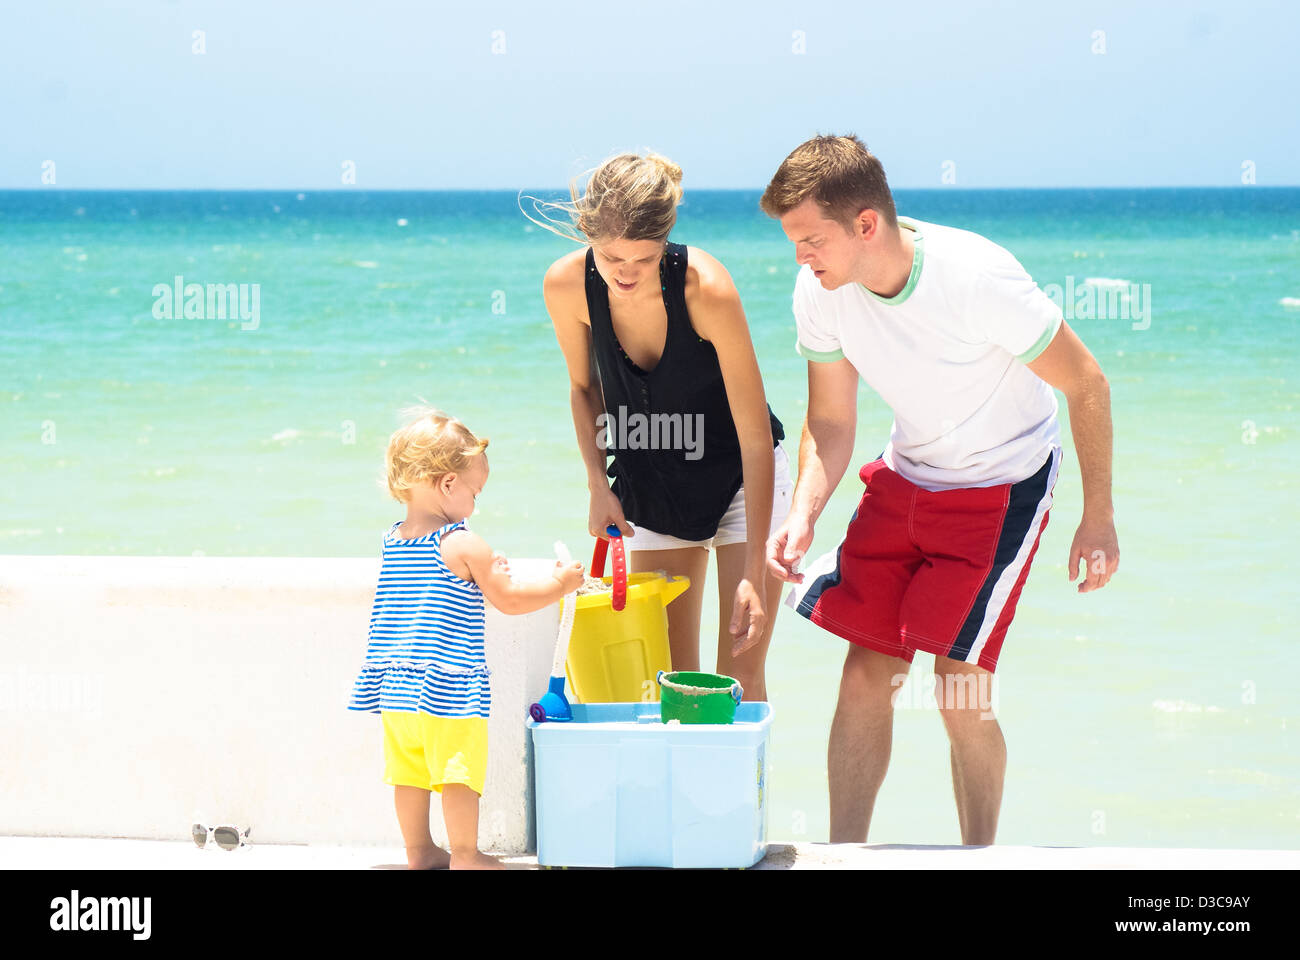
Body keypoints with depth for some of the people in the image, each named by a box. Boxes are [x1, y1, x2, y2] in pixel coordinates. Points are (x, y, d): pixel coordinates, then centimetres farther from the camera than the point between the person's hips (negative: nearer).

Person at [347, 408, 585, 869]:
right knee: (459, 773, 2)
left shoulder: (392, 539, 8)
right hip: (447, 682, -7)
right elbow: (509, 599, -8)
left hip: (394, 682, 7)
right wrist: (558, 585, 6)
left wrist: (485, 571, 23)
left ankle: (418, 850, 24)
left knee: (409, 772, 14)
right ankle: (464, 855, 9)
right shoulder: (465, 546, -13)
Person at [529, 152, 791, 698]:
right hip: (653, 487, 3)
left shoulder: (706, 289, -30)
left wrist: (754, 575, -28)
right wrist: (599, 487, -8)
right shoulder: (566, 286, -19)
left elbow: (755, 438, -26)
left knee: (739, 680, -7)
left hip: (742, 482, -3)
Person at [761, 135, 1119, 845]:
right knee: (865, 673, -1)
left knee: (958, 692, -11)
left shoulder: (977, 278, -30)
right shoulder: (820, 292, -14)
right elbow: (830, 422, -2)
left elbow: (1087, 384, -17)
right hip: (904, 477, 5)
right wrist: (802, 514, -20)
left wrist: (1098, 518, -12)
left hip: (1003, 485, -5)